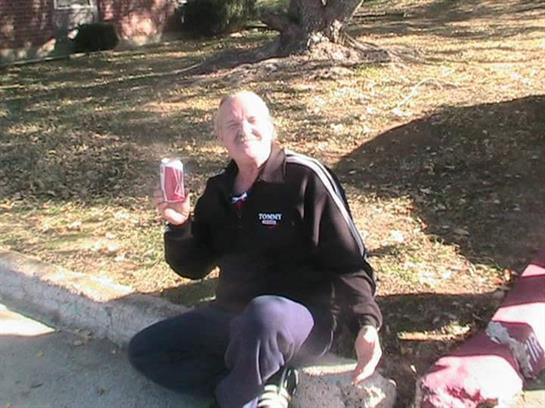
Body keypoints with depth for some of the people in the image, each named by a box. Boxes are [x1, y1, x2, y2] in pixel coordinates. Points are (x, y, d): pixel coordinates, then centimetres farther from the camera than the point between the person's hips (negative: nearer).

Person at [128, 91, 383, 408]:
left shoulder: (306, 178, -12)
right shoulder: (218, 190, 7)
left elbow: (349, 263, -12)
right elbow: (194, 267, 12)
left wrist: (367, 325, -28)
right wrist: (180, 226, -8)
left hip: (302, 317, -7)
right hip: (232, 315, 7)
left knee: (264, 314, -40)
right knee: (144, 349, 2)